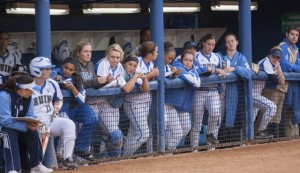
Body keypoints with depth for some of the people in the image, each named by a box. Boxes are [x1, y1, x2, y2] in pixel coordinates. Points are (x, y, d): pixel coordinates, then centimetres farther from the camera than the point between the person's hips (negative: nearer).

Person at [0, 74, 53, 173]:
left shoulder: (28, 97, -2)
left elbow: (30, 116, -1)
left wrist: (32, 124, -26)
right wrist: (26, 125, -34)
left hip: (17, 129, 7)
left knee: (32, 131, -18)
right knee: (10, 133, -36)